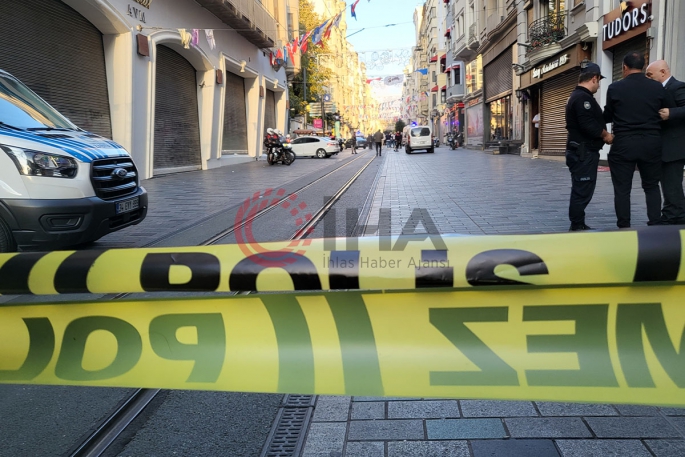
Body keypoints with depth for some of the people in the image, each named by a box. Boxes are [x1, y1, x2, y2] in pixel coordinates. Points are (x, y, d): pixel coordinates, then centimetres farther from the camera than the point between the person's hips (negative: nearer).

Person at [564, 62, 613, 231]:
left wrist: (602, 133, 6)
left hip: (582, 152, 11)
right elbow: (588, 125, -25)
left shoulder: (577, 96, 18)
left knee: (581, 191, 14)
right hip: (583, 153, -11)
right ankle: (577, 227, -1)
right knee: (582, 191, -6)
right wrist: (605, 134, -9)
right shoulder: (583, 97, -16)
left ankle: (578, 226, 21)